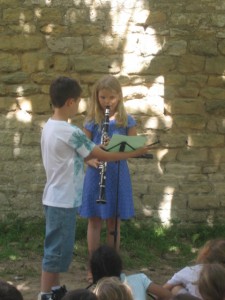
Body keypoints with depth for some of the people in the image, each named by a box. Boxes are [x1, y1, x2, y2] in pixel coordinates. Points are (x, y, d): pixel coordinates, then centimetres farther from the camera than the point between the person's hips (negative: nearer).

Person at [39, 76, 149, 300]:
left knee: (56, 246, 17)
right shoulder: (70, 132, -21)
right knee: (57, 248, -2)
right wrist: (135, 153, -5)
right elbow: (103, 156, -14)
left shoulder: (49, 127, 7)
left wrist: (94, 149, 11)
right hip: (64, 200, -9)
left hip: (55, 198, 9)